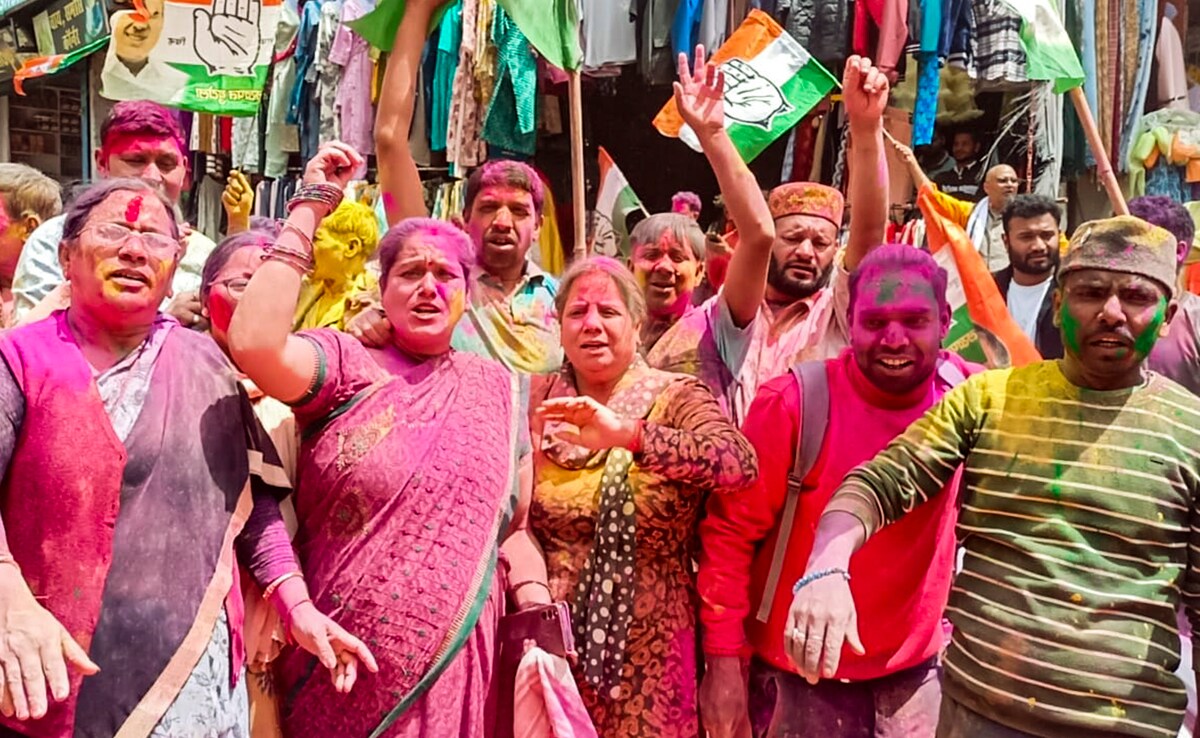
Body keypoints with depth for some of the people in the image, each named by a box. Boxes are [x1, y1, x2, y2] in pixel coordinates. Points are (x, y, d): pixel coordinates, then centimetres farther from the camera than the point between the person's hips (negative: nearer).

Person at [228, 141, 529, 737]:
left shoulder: (499, 389, 5)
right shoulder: (347, 366, -5)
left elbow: (515, 526, 10)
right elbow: (254, 344, -25)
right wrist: (310, 206, -17)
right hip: (338, 664, -2)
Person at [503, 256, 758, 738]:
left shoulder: (678, 398, -5)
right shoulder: (536, 400, 3)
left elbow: (739, 463, -25)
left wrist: (629, 434, -36)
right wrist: (530, 589, -17)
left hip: (647, 651, -2)